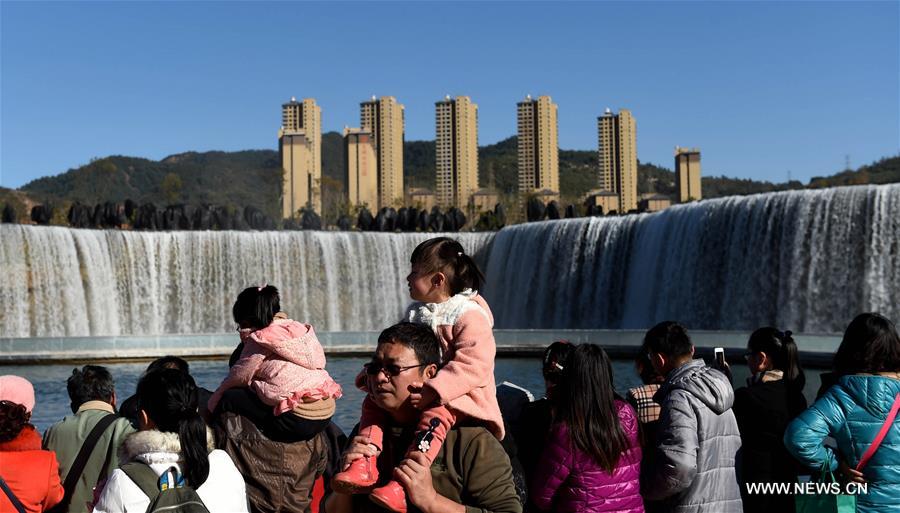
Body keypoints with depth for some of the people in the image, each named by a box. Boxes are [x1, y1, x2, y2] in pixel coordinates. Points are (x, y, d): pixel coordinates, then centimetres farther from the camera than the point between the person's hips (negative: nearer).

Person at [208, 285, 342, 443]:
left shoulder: (261, 340, -6)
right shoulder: (301, 329, 13)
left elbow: (237, 378, 1)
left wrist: (210, 407, 16)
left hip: (298, 422, -8)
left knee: (228, 398, -2)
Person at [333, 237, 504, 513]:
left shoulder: (469, 315, -15)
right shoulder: (415, 313, 12)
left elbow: (473, 364, -27)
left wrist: (433, 391, -35)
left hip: (457, 393, -9)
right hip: (419, 387, 9)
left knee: (435, 415, -37)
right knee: (373, 402, 0)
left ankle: (402, 484, -47)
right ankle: (364, 467, -12)